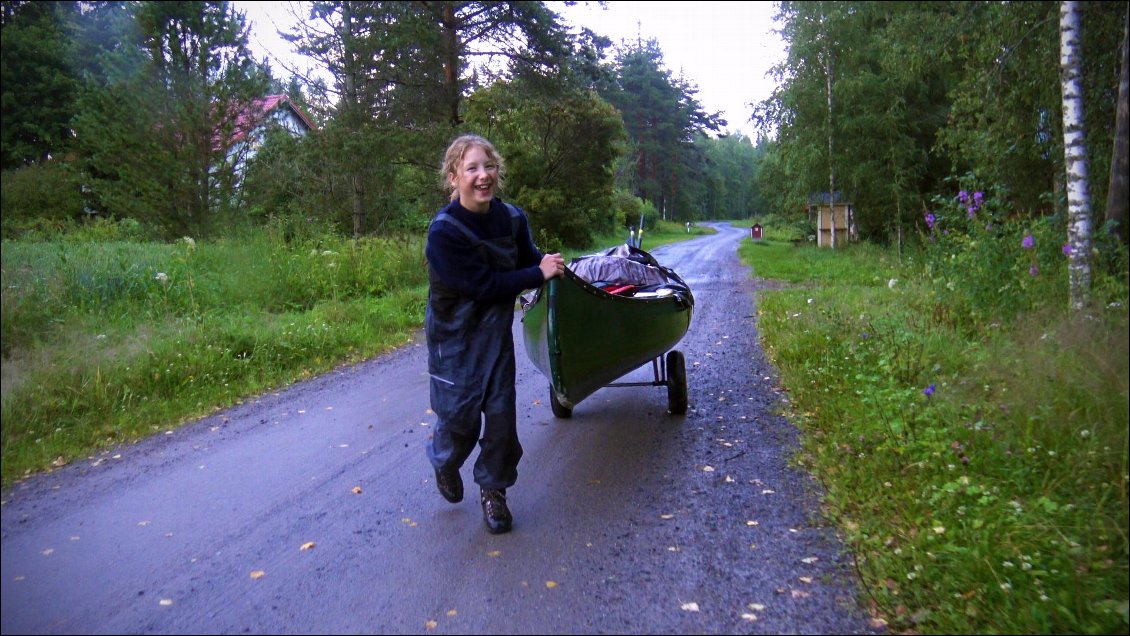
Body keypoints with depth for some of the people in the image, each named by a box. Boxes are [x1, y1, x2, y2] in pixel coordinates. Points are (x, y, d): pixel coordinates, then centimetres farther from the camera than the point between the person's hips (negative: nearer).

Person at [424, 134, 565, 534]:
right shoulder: (444, 231, -22)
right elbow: (482, 285, -24)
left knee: (501, 413, 3)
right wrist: (539, 274, -20)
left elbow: (529, 258, 9)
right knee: (461, 416, 2)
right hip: (455, 336, -4)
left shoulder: (512, 218, -6)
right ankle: (445, 462, 38)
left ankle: (493, 490, 24)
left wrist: (551, 264, -12)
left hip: (496, 332, 4)